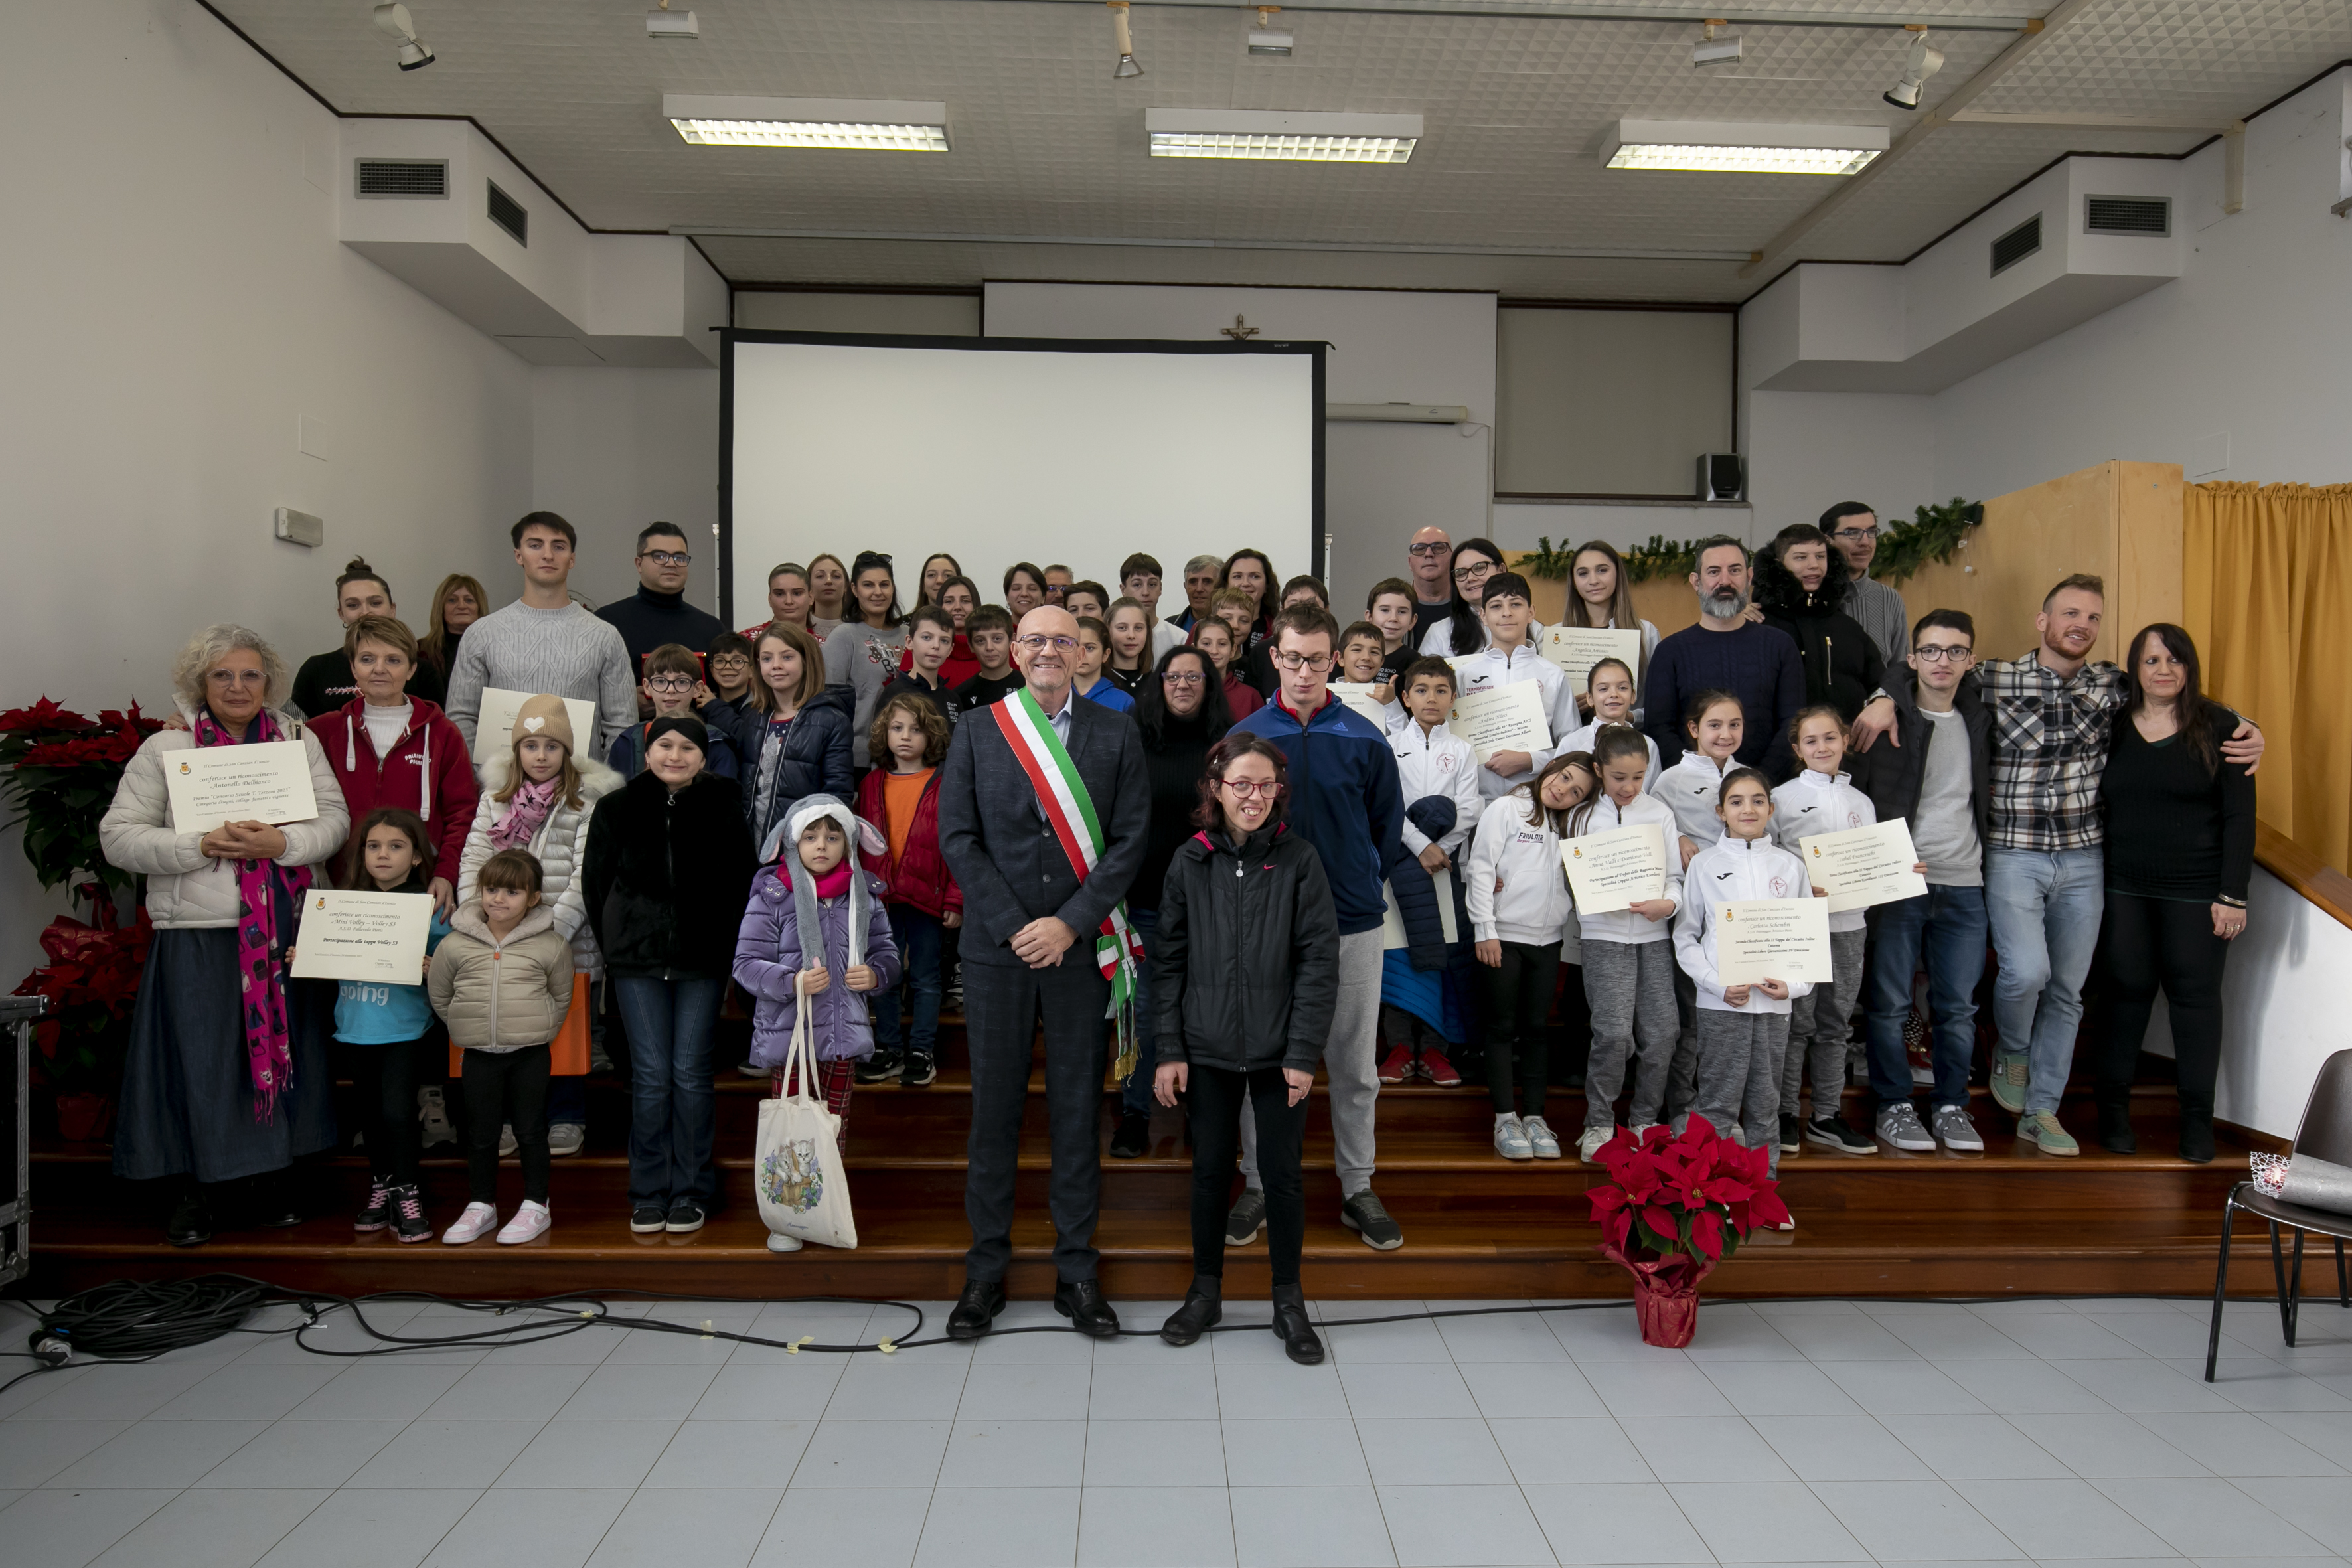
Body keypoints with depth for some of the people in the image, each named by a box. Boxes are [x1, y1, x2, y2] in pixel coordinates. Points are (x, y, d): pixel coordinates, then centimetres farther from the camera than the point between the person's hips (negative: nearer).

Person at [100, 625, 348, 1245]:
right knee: (197, 1061, 1)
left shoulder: (300, 742, 9)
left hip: (282, 933, 2)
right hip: (196, 936, -2)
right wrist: (200, 847, -15)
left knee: (279, 1050, 8)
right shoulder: (164, 748, 4)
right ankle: (191, 1191, 17)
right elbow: (118, 837, -1)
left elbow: (334, 820, 2)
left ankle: (271, 1178, 23)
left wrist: (281, 843, -16)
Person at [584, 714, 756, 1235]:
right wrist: (617, 948, 8)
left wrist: (727, 950, 2)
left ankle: (690, 1192, 13)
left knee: (691, 1073, 2)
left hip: (703, 960, -1)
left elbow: (743, 883, 5)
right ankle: (649, 1193, 13)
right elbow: (597, 884, 11)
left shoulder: (723, 807, 0)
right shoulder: (616, 809, 3)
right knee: (651, 1075, 1)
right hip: (638, 960, 1)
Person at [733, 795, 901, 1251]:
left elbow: (887, 952, 13)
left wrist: (875, 973, -10)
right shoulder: (772, 895, -8)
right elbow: (746, 962, -9)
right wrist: (793, 982, -24)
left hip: (845, 1033, 4)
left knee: (834, 1126, 13)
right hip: (789, 1031, -3)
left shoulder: (865, 895, 4)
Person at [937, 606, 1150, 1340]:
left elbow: (1130, 841, -1)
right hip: (996, 947, 0)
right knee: (994, 1109, 6)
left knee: (1078, 1111, 7)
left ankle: (1076, 1272, 18)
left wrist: (1070, 923, -11)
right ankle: (986, 1271, 18)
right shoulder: (976, 731, 5)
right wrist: (1014, 927, -8)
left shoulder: (1117, 735, 4)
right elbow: (957, 837, 0)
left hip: (1080, 946, 0)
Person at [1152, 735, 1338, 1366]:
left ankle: (1289, 1302, 22)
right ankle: (1205, 1292, 28)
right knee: (1210, 1171, 11)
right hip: (1208, 1049, 1)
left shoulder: (1299, 859, -4)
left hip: (1278, 1051, -1)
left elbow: (1320, 960, -5)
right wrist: (1169, 1049, -1)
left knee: (1282, 1173, 5)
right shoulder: (1190, 862, 1)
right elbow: (1170, 961, 4)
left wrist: (1303, 1053, -10)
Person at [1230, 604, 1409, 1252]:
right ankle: (1260, 1184, 24)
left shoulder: (1365, 739, -1)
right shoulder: (1245, 737, -1)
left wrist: (1363, 884, 5)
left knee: (1355, 1067, 10)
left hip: (1351, 924, 0)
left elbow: (1388, 826, 8)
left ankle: (1358, 1187, 24)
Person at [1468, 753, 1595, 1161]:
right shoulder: (1506, 809, -2)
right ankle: (1505, 1118, 5)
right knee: (1503, 1027, 2)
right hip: (1505, 936, -4)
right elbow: (1482, 868, -7)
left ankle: (1534, 1116, 13)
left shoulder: (1571, 822, 13)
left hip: (1548, 939, 5)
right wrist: (1485, 929, -11)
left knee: (1536, 1028, 8)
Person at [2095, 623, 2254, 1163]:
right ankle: (2113, 1105, 18)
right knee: (2127, 990, 6)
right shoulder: (2112, 725, 4)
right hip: (2124, 888, 1)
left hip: (2196, 891, -1)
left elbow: (2239, 816, -3)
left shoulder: (2219, 727, -2)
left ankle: (2197, 1118, 16)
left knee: (2196, 996, 5)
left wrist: (2233, 895, -8)